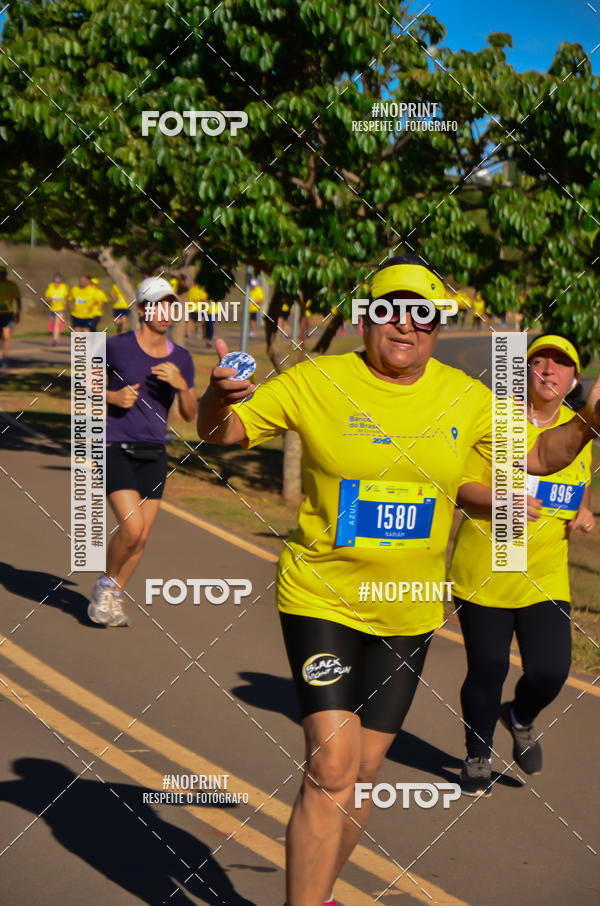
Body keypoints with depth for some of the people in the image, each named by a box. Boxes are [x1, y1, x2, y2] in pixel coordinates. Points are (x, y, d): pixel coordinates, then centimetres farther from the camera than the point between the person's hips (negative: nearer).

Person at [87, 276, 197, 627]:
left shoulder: (181, 358, 5)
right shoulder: (117, 346, -5)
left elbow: (190, 414, 6)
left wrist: (181, 384, -12)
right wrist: (113, 397, -12)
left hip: (154, 456, 4)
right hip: (117, 450, -4)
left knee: (142, 538, 5)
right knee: (132, 529, -18)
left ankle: (114, 598, 26)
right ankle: (106, 585, 9)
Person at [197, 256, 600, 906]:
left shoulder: (465, 397, 1)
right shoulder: (317, 382, -8)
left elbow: (538, 455, 12)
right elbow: (220, 431, -5)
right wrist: (219, 395, -28)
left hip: (408, 612, 4)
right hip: (322, 600, -4)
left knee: (363, 774, 11)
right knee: (332, 767, -16)